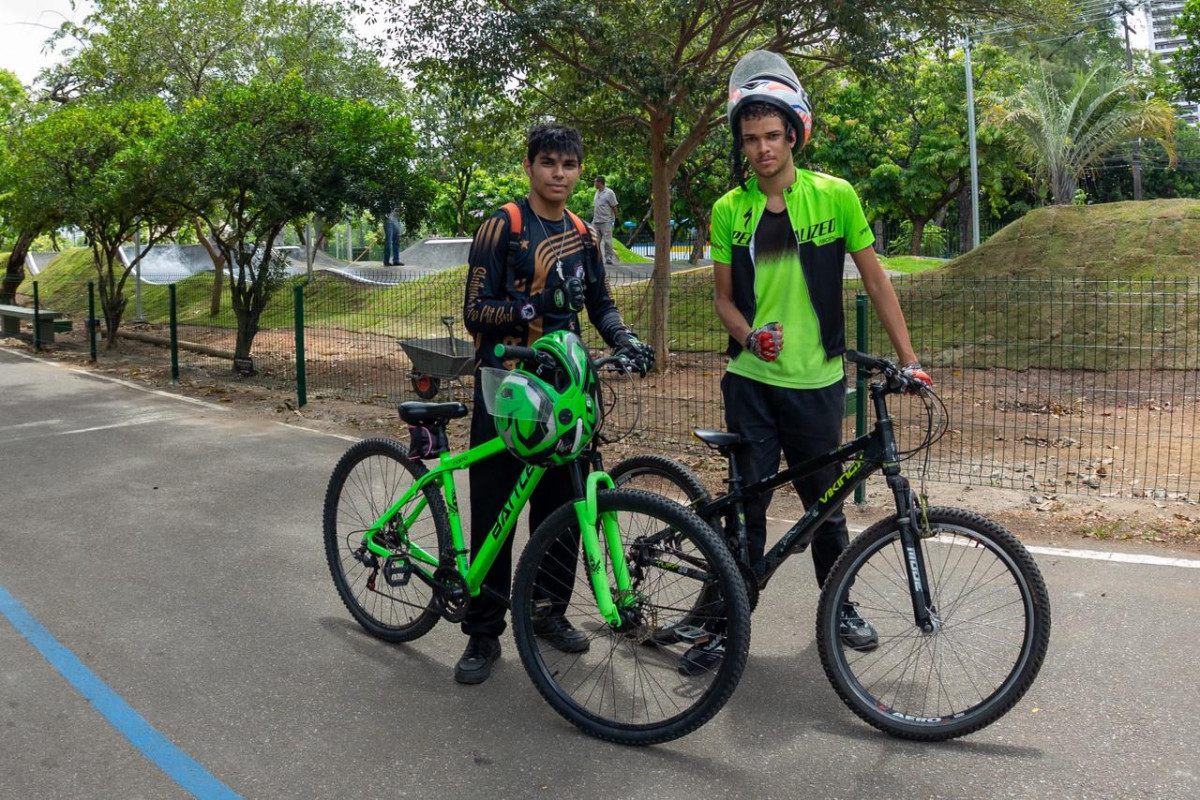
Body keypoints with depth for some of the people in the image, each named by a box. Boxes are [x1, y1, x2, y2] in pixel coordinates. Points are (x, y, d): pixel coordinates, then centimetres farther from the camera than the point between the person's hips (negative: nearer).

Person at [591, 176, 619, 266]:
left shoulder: (609, 193, -7)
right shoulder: (597, 192, 17)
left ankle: (609, 258, -3)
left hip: (606, 221, -8)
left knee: (607, 241, -8)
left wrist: (615, 219, -10)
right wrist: (593, 218, 17)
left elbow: (614, 207, -7)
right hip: (596, 221, 8)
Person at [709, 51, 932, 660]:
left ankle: (840, 607, 33)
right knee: (747, 502, 4)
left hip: (817, 381, 0)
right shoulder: (727, 211, 0)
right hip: (751, 381, 1)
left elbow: (874, 279, 1)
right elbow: (724, 298, 5)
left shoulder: (834, 196, -5)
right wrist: (749, 336, -16)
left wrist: (908, 360, -3)